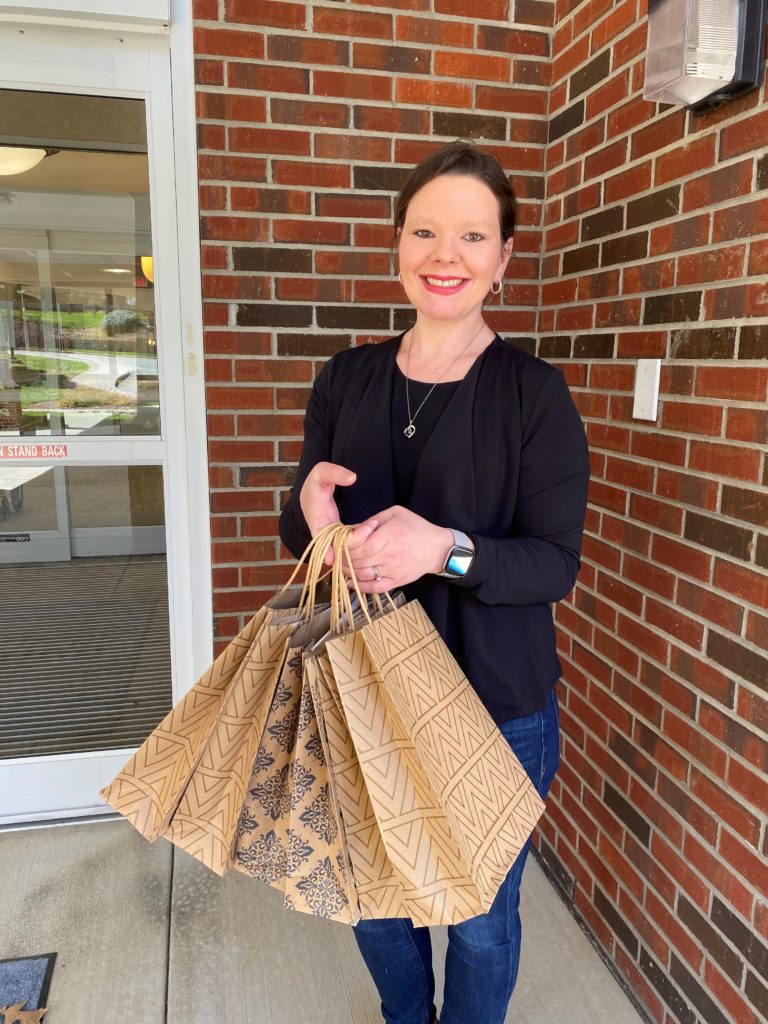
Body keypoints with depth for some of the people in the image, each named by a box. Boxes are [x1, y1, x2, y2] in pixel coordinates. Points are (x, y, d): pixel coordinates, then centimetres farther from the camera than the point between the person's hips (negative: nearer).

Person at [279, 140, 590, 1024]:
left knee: (479, 919, 19)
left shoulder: (534, 393, -11)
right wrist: (309, 510, -19)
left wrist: (446, 549, -31)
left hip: (496, 709, -3)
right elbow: (296, 529, 4)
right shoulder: (347, 378, 0)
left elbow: (555, 562, -14)